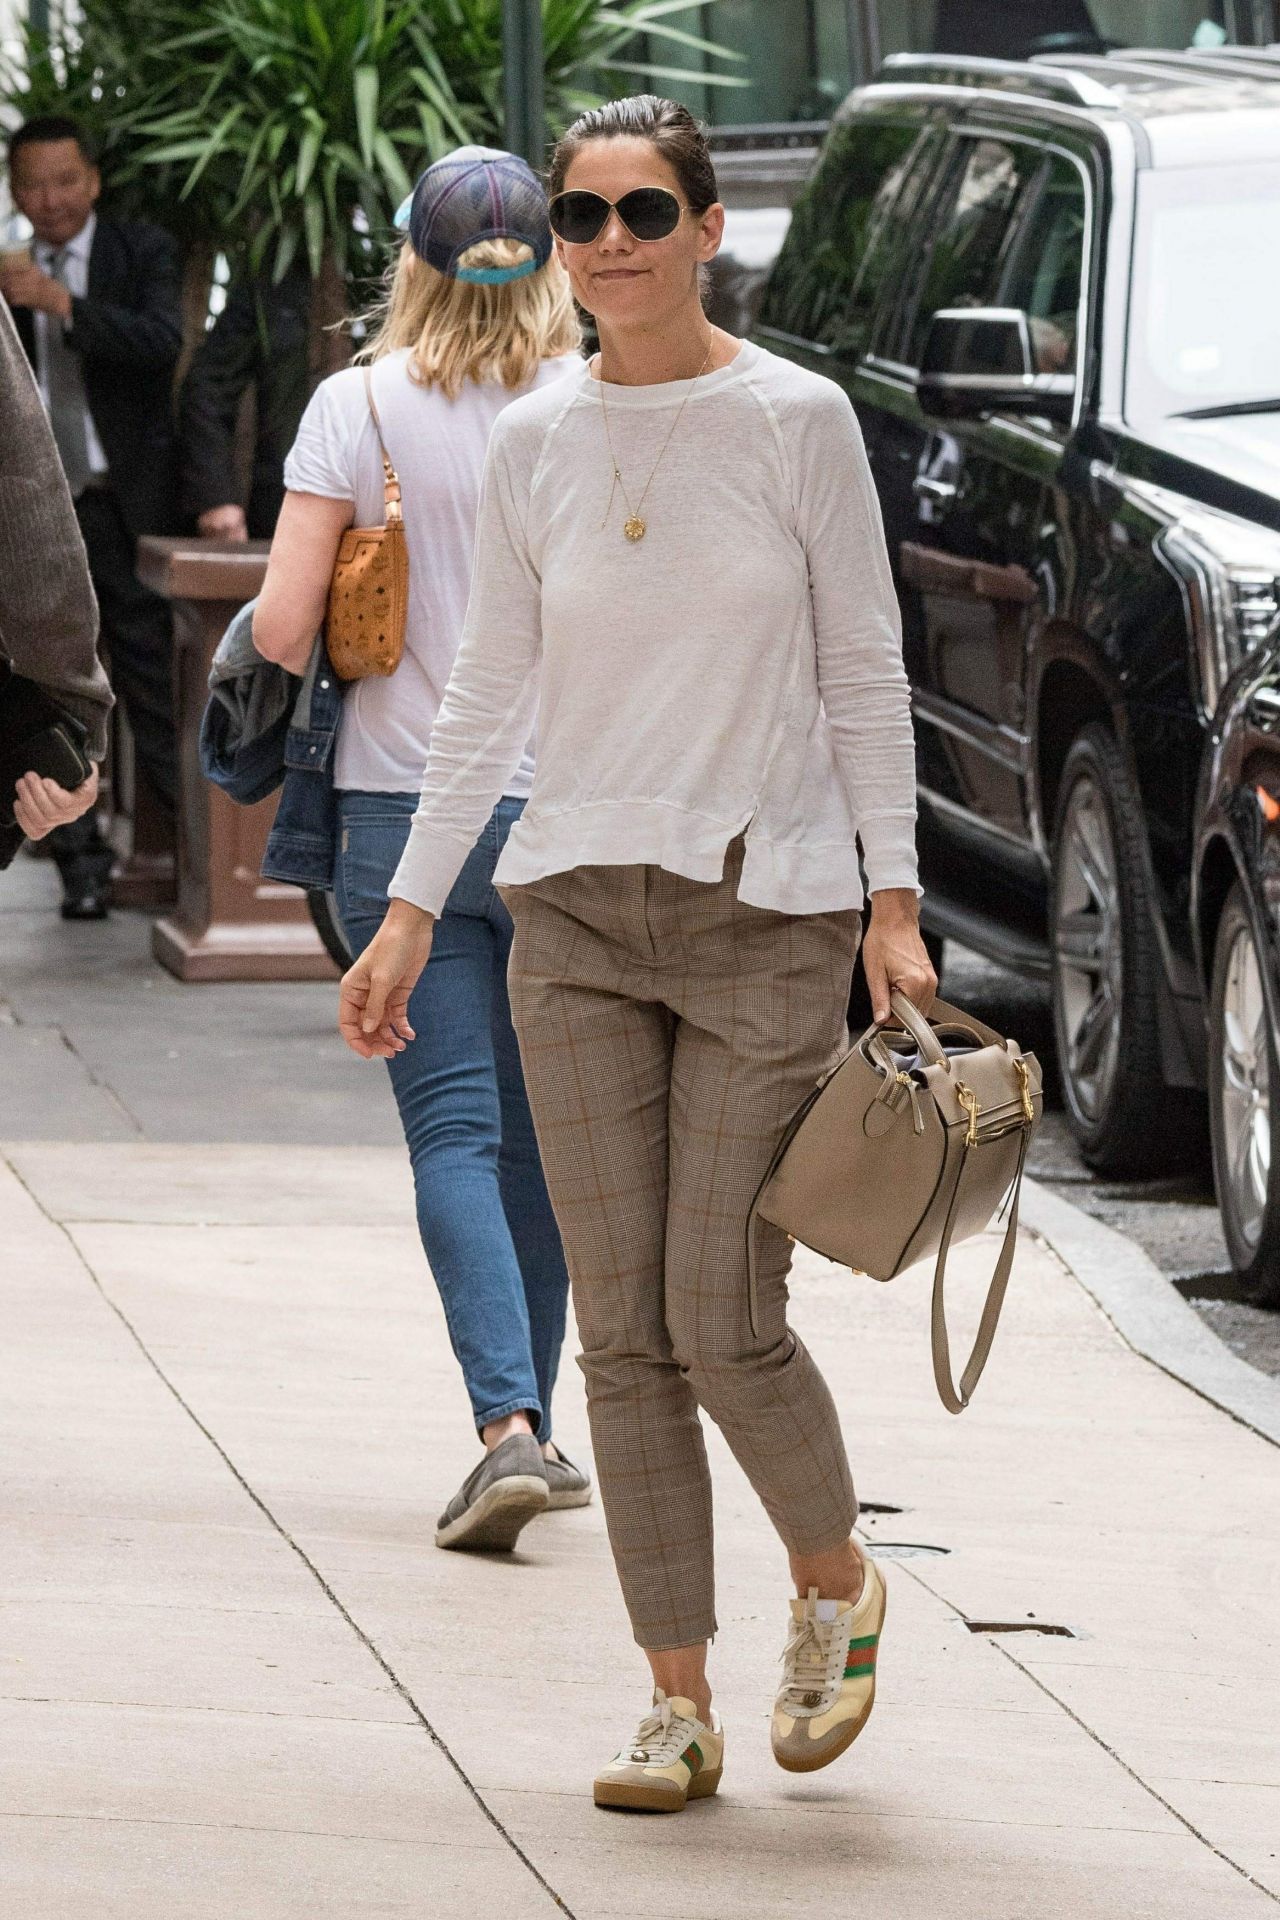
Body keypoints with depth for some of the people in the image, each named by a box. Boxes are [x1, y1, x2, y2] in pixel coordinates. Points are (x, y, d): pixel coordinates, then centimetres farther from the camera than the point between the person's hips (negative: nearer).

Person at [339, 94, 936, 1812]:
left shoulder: (797, 422, -3)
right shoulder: (534, 445, 6)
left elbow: (864, 673, 0)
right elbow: (489, 696, 12)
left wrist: (894, 903, -6)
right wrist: (409, 913, 8)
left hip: (768, 910, -3)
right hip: (580, 911, 3)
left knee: (723, 1321, -7)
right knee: (624, 1333, 0)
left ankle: (837, 1583, 21)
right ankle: (680, 1704, 7)